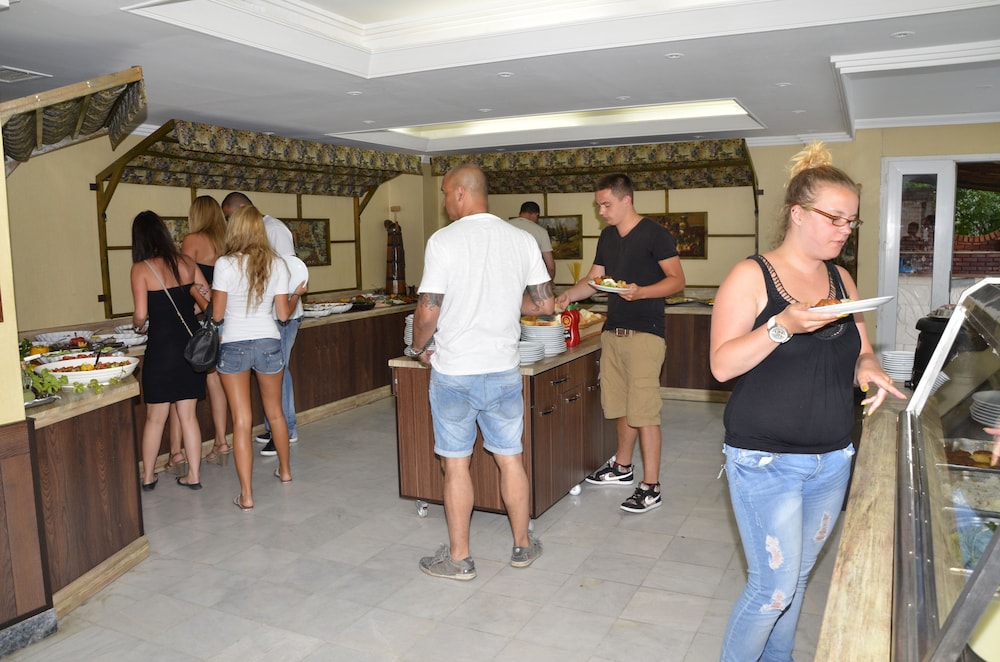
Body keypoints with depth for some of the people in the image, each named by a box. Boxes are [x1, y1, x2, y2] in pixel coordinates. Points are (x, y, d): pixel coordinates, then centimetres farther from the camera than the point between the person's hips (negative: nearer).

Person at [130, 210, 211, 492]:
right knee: (188, 414, 11)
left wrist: (136, 323, 11)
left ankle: (148, 476, 23)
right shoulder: (186, 263, 3)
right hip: (192, 344, 4)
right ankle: (194, 475, 16)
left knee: (155, 416, 10)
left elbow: (141, 315, -12)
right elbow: (209, 299, 6)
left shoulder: (141, 269, -9)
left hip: (162, 347, -4)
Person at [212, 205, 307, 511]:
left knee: (242, 420, 1)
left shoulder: (225, 264, -10)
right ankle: (285, 470, 40)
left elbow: (217, 314, -7)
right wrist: (297, 295, 19)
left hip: (234, 346, -3)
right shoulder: (276, 264, -2)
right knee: (275, 411, 21)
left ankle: (246, 494, 4)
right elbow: (284, 313, 0)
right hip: (268, 344, 3)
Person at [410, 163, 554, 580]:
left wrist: (418, 348, 6)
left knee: (456, 464, 7)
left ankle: (459, 558, 20)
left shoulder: (444, 241, -12)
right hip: (504, 370, 4)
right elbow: (544, 304, 4)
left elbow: (428, 313, -13)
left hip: (454, 373, -4)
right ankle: (522, 546, 29)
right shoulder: (522, 240, 2)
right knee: (510, 459, 15)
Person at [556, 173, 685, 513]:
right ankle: (622, 467, 31)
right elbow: (594, 279, 19)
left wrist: (640, 292, -23)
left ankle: (651, 487, 0)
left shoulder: (654, 233, -7)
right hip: (613, 329, 7)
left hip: (645, 332, -7)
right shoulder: (607, 236, 15)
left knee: (644, 410, -7)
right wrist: (568, 295, 2)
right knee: (619, 405, 15)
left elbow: (677, 280, -9)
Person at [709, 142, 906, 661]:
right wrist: (785, 325, -28)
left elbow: (859, 353, 14)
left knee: (797, 577, 17)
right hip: (766, 461, -6)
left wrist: (867, 369, -9)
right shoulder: (752, 276, -10)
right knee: (774, 586, -2)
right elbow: (722, 364, -16)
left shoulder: (841, 280, 8)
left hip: (832, 458, 6)